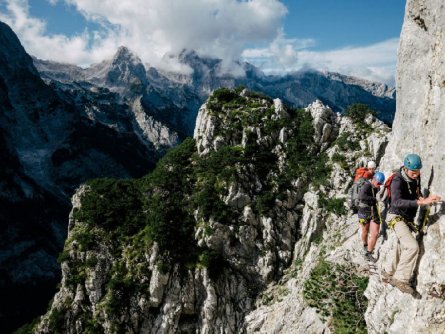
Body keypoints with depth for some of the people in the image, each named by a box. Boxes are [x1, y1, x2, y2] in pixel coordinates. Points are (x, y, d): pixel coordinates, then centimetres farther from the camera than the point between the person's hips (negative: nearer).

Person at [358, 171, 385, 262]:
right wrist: (374, 199, -35)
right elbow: (361, 196, -42)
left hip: (375, 213, 4)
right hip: (364, 213, -4)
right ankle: (365, 245, 48)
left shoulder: (378, 188, -3)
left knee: (375, 234, -3)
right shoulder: (366, 186, -23)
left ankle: (368, 253, 13)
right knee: (365, 232, 18)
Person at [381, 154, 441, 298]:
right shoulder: (397, 181, -26)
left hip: (408, 219, 9)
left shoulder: (416, 177, -2)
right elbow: (396, 202, -41)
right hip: (396, 218, -9)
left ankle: (387, 273, 34)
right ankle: (401, 279, -12)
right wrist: (421, 202, -51)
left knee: (401, 248, 17)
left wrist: (420, 197, -8)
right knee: (412, 246, -22)